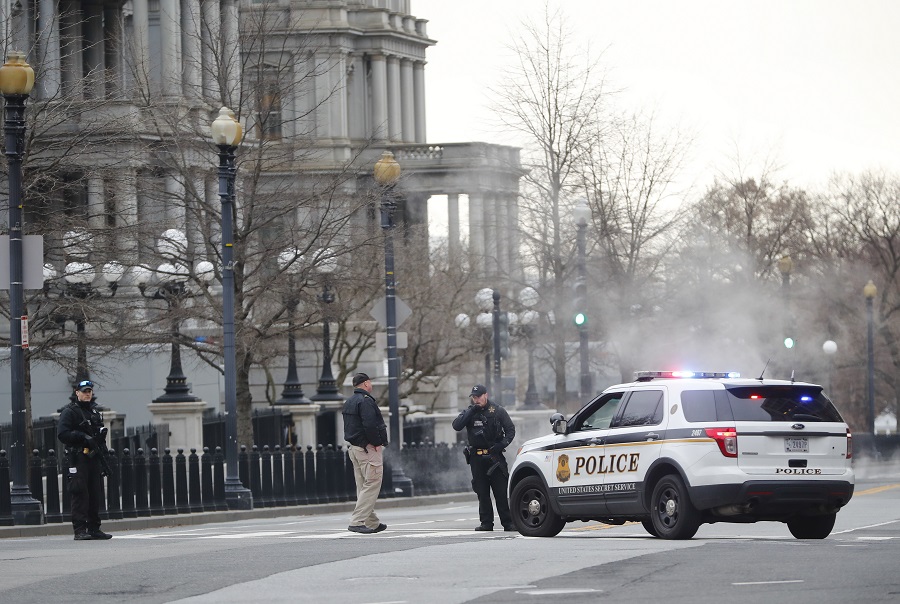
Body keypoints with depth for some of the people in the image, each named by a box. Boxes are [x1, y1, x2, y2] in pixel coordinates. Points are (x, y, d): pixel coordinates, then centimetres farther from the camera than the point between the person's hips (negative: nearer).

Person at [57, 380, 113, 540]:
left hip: (94, 458, 7)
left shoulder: (95, 410, 19)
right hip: (78, 459, -7)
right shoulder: (69, 411, -5)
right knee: (80, 495, -10)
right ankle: (79, 530, -10)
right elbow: (62, 434, -14)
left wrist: (101, 436, 9)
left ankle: (94, 528, 15)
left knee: (96, 495, 8)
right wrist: (83, 437, -20)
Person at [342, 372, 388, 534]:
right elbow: (370, 425, -24)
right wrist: (376, 443, -13)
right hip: (369, 448, -10)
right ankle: (357, 521, -16)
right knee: (372, 484, -9)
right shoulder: (366, 401, -14)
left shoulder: (349, 402, 17)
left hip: (354, 448, 10)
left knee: (363, 486, 12)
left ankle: (371, 522, 18)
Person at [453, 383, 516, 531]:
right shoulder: (469, 412, 8)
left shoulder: (498, 411, 4)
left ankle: (507, 522, -4)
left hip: (495, 456, -2)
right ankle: (486, 523, 8)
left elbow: (510, 430, 6)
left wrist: (502, 444, -10)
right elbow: (456, 426, -7)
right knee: (482, 492, 4)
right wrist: (471, 412, -15)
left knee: (502, 491, -6)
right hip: (477, 457, 2)